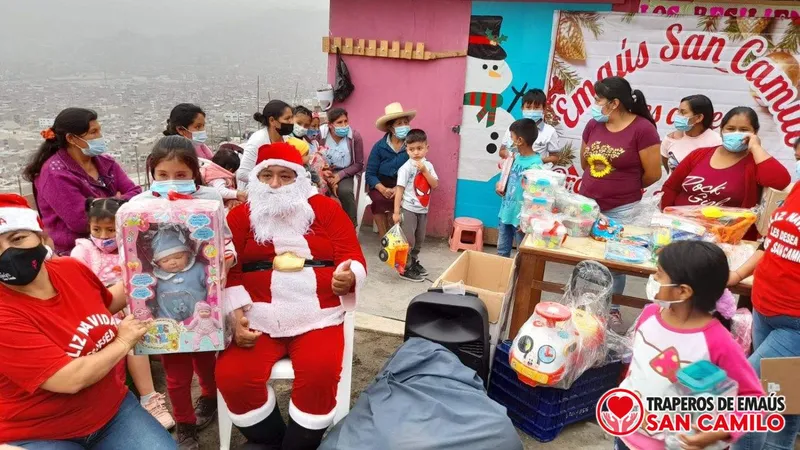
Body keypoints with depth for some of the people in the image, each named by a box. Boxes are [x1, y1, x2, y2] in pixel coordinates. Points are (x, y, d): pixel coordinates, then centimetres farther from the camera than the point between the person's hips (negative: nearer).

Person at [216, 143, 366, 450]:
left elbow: (353, 257, 4)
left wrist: (348, 278, -19)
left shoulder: (325, 208, 9)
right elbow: (227, 270, 5)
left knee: (321, 375, -26)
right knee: (232, 376, -21)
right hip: (258, 319, 1)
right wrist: (235, 316, -10)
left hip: (318, 317, -1)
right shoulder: (241, 215, 11)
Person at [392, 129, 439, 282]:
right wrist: (396, 211, -17)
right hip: (409, 209, -6)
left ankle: (414, 262, 35)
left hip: (423, 209, 6)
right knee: (408, 240, -1)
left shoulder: (428, 165, 4)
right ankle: (405, 269, 8)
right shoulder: (406, 168, -13)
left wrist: (424, 171, -17)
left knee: (419, 240, 18)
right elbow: (399, 189, -14)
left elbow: (435, 185, -4)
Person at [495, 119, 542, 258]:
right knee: (502, 251, 19)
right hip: (506, 213, 8)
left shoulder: (535, 164, -20)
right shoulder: (517, 157, 3)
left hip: (520, 217, -8)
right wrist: (501, 186, 3)